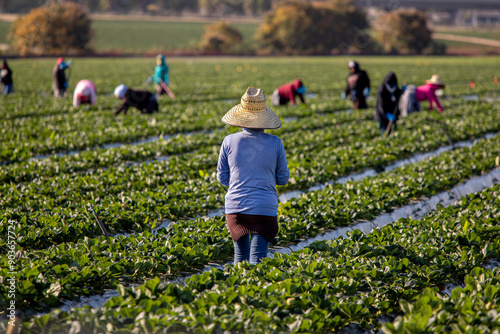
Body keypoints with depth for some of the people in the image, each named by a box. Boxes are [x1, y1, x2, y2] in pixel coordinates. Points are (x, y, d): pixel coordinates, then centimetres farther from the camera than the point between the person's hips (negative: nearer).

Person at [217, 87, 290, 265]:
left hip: (236, 207, 1)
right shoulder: (275, 143, -3)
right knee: (257, 258, -2)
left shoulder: (229, 142, -2)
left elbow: (222, 178, 6)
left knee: (240, 255, 17)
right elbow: (283, 179, 6)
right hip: (265, 209, -1)